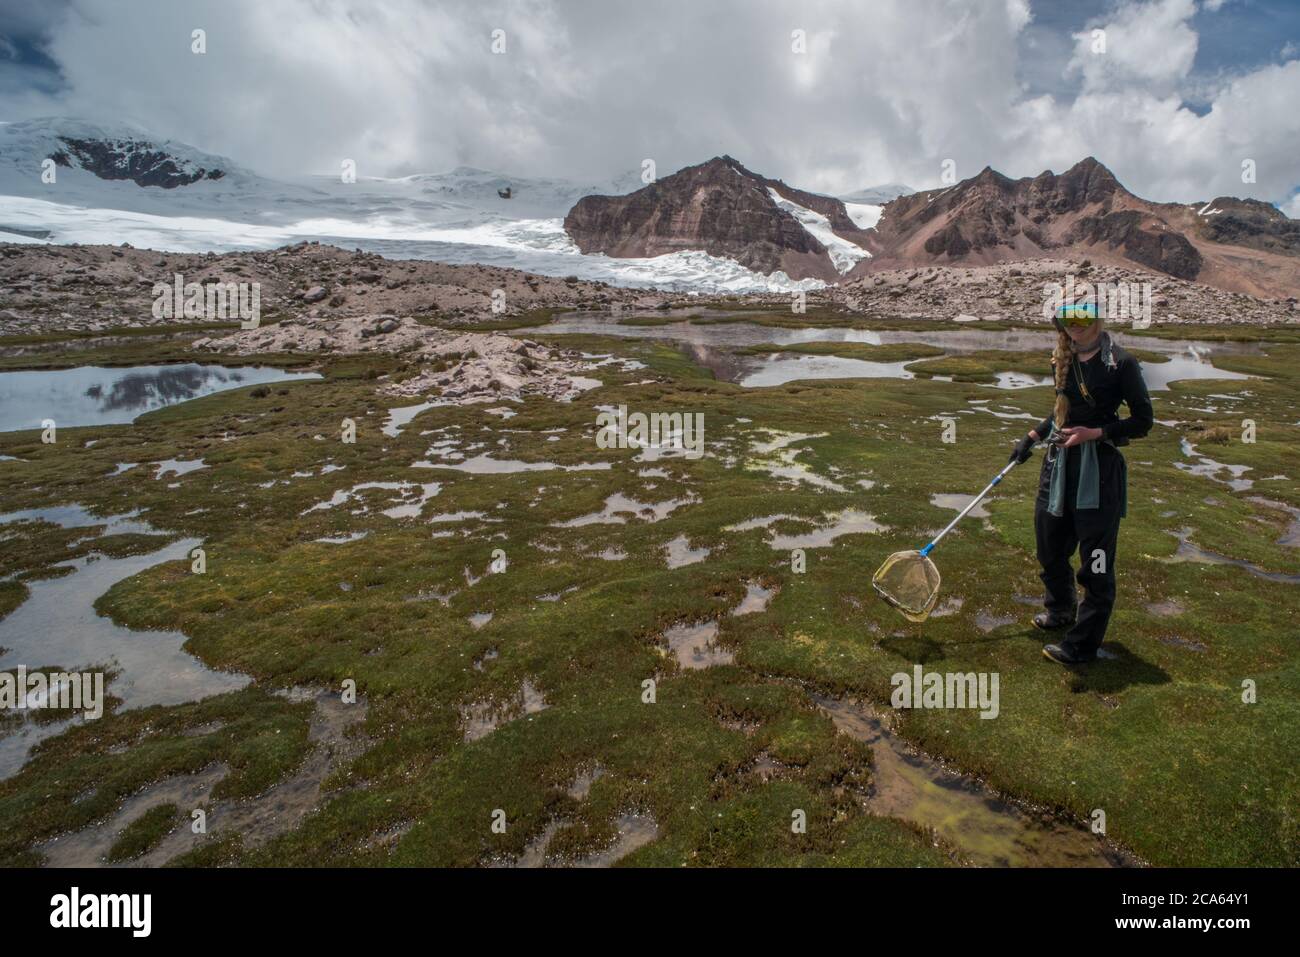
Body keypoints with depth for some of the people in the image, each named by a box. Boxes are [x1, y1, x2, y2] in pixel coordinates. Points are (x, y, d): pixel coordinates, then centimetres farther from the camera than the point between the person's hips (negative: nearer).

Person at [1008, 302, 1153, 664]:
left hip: (1100, 469, -6)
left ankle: (1082, 645, 13)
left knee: (1096, 561, 0)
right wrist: (1032, 436, 18)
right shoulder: (1062, 360, 7)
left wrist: (1095, 433, -19)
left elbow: (1142, 421, -8)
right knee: (1049, 546, 18)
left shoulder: (1120, 364, -12)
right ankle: (1061, 609, 45)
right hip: (1059, 461, 7)